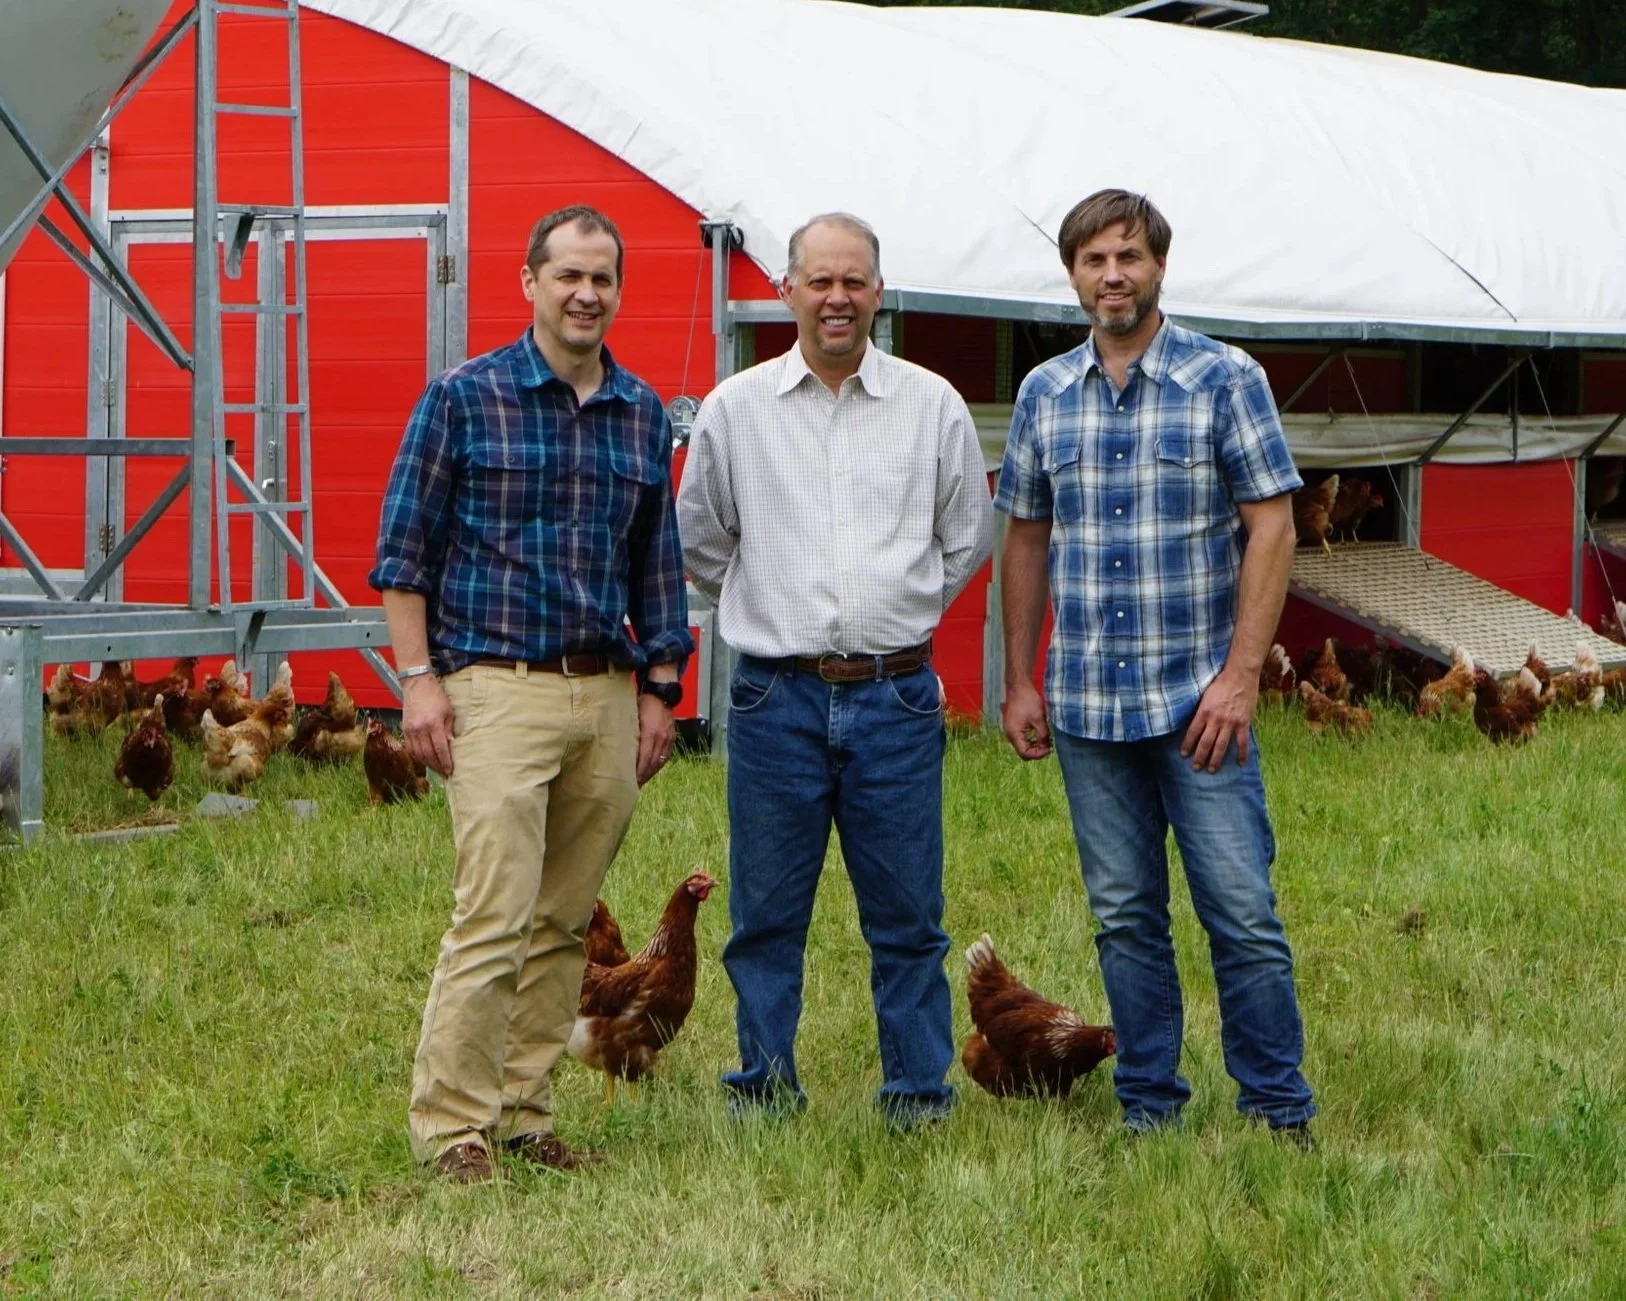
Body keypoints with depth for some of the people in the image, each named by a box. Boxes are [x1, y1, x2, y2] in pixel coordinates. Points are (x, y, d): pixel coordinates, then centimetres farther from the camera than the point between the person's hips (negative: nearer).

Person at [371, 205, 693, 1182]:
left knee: (566, 922, 7)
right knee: (494, 916, -11)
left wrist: (659, 688, 12)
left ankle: (524, 1111, 15)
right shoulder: (465, 397, -1)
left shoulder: (644, 413, 12)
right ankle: (452, 1123, -5)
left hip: (608, 695, 5)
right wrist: (419, 677, -8)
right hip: (498, 689, -5)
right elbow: (404, 547, -1)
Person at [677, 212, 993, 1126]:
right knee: (766, 914, 5)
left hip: (897, 698, 0)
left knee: (908, 913, 4)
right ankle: (764, 1090, 15)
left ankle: (921, 1094, 13)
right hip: (777, 699, 0)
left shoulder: (933, 406, 5)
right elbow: (702, 543, 17)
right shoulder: (733, 410, 5)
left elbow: (969, 538, 17)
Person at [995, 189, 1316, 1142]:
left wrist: (1240, 677, -13)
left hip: (1198, 701, -4)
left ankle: (1280, 1112, 5)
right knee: (1125, 918, 9)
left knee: (1242, 911, -5)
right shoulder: (1044, 395, 9)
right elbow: (1027, 541, 15)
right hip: (1086, 705, 4)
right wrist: (1020, 682, 10)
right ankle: (1148, 1108, 17)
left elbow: (1272, 529, -6)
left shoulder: (1226, 380, -3)